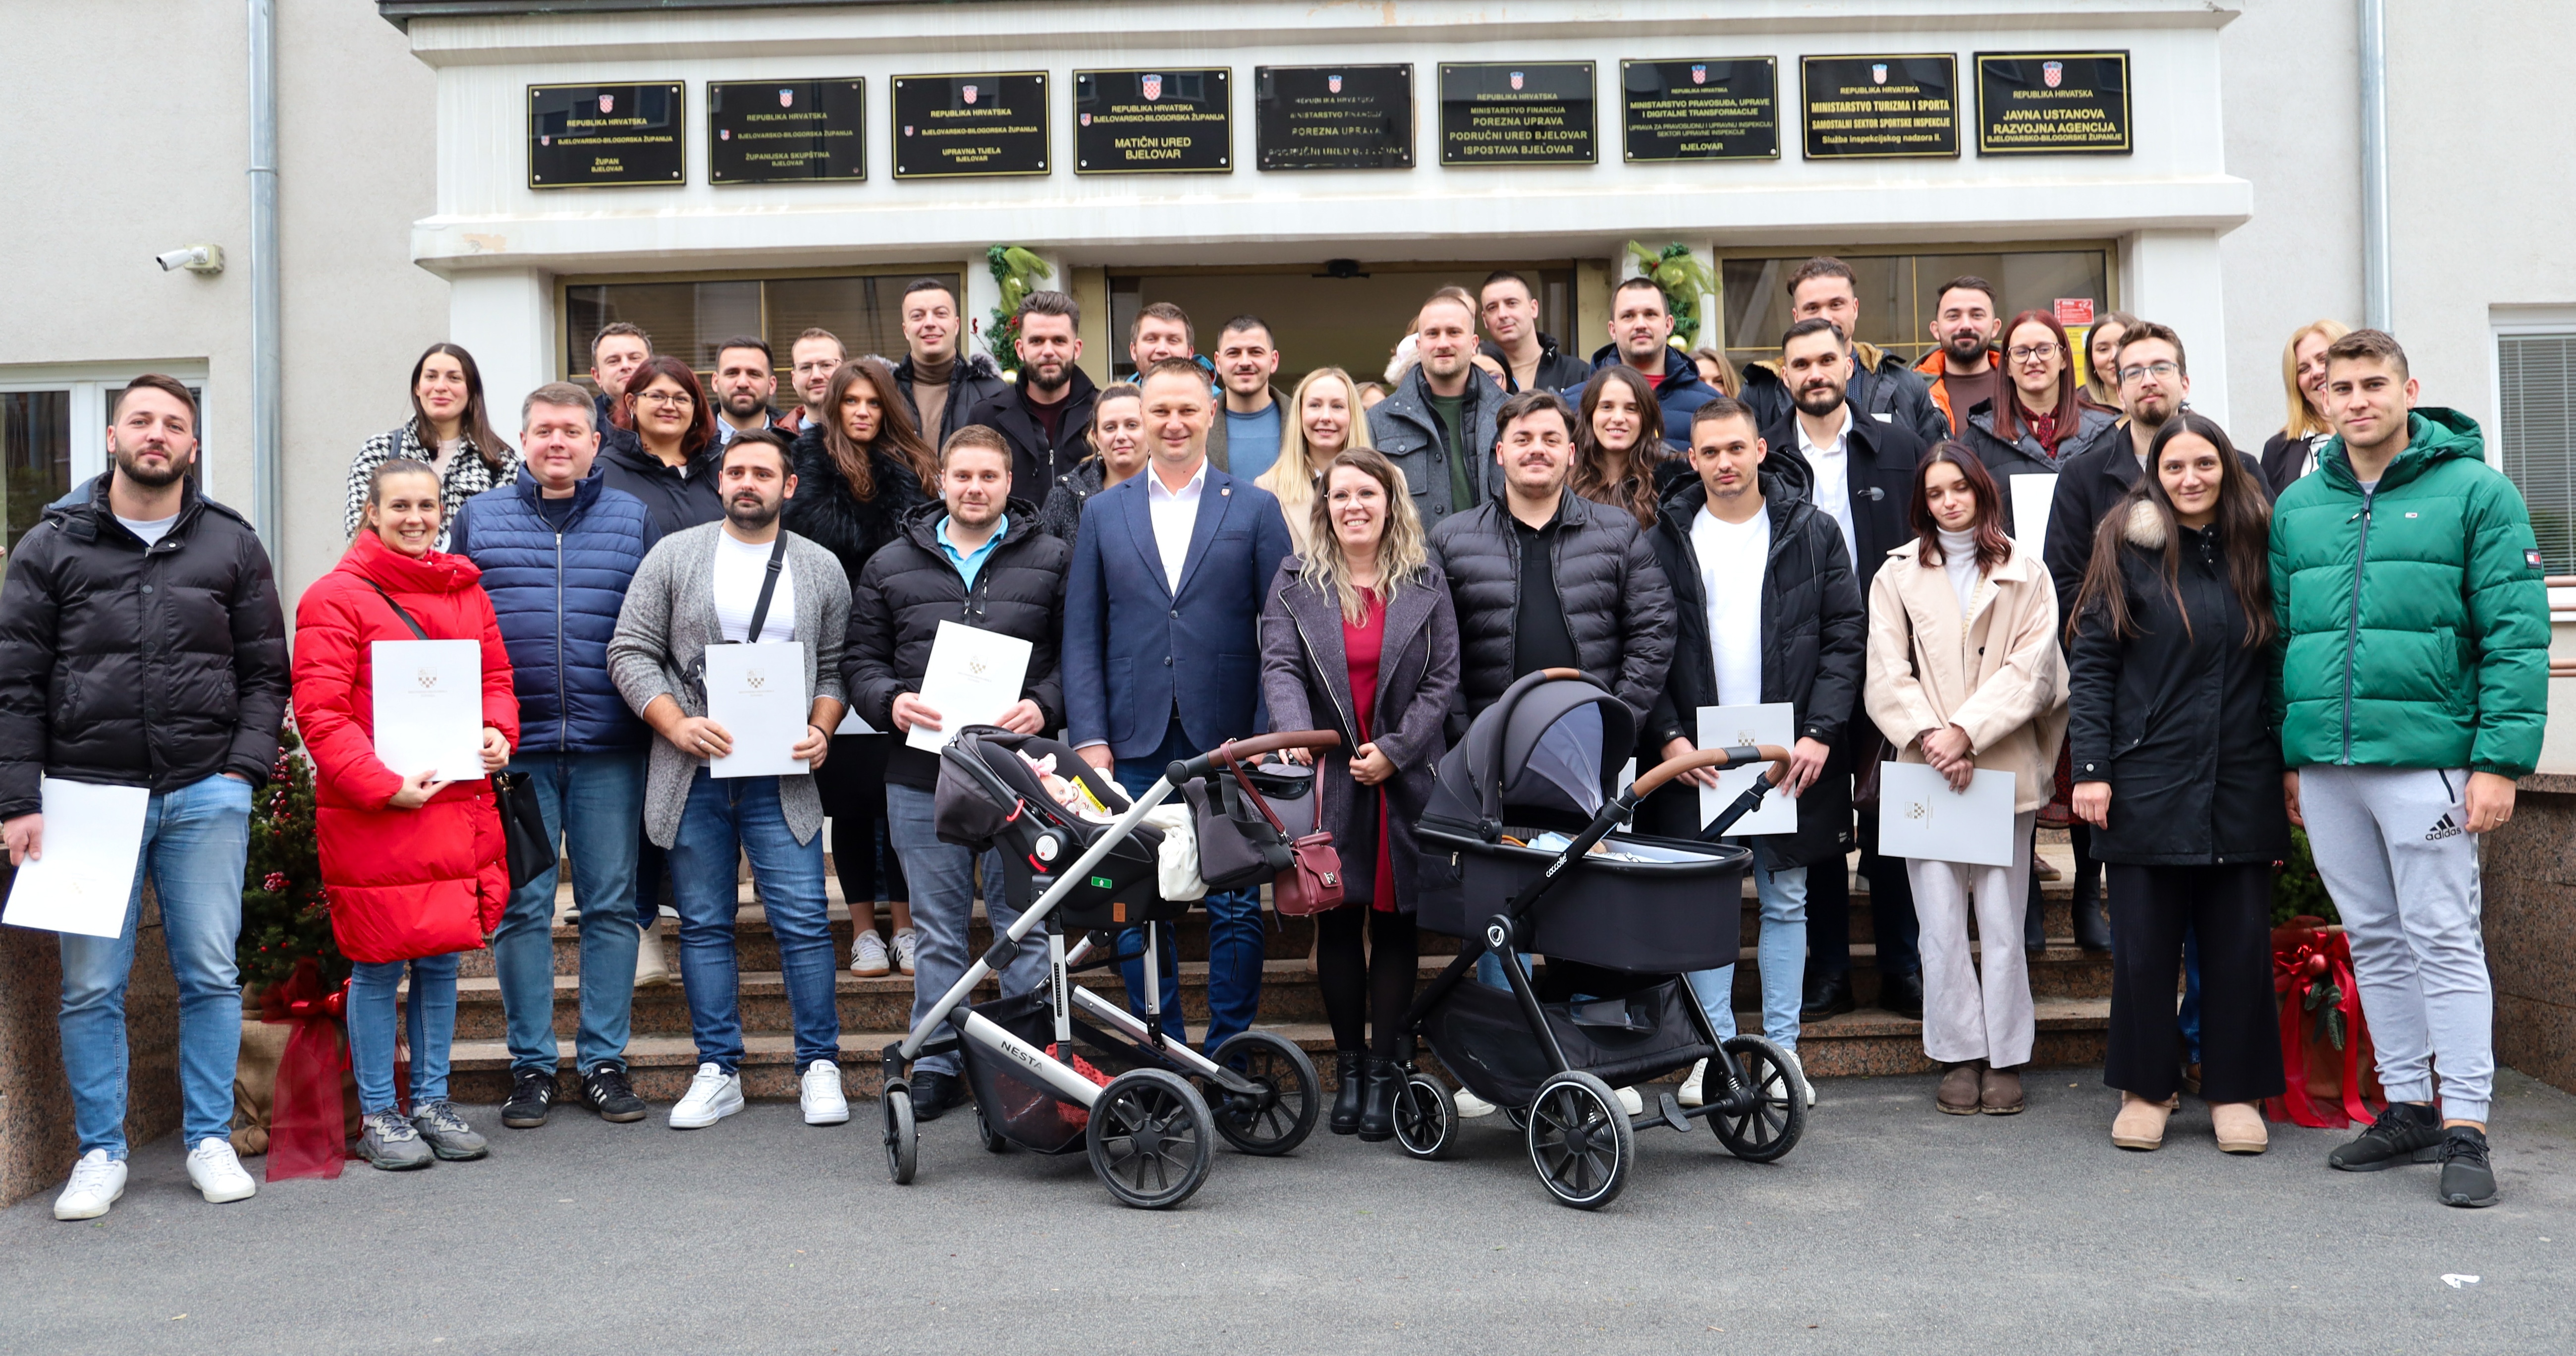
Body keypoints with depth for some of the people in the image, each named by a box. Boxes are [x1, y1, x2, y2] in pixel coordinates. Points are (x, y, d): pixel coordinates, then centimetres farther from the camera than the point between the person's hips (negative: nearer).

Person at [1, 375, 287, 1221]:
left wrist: (244, 769, -3)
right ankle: (101, 1153, 16)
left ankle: (210, 1141, 17)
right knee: (91, 986, 3)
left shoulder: (232, 546, 9)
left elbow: (265, 672, 10)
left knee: (211, 975, 5)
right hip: (88, 793, -1)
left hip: (205, 795, 1)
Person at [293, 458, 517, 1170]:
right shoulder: (336, 597, -5)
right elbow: (320, 713, -11)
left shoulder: (466, 592, 14)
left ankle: (432, 1102, 24)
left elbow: (496, 678, 20)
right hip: (372, 816, -5)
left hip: (458, 808, 5)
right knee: (378, 965, 2)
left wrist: (497, 732, -2)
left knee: (441, 959, 12)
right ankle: (378, 1116, 14)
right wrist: (383, 785, -18)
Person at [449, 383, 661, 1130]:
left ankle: (604, 1061, 13)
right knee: (520, 908, 3)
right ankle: (532, 1064, 13)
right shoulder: (479, 518, 10)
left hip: (610, 751, 0)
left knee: (612, 905, 4)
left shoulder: (634, 520, 10)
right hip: (513, 749, 0)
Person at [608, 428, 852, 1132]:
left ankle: (819, 1067, 8)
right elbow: (631, 652, 3)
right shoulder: (673, 556, 6)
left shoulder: (821, 569, 9)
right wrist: (678, 726, -10)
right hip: (693, 773, 0)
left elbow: (836, 666, 12)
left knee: (803, 921, -3)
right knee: (704, 924, 7)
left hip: (782, 775, 0)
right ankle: (718, 1071, 15)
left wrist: (820, 731, -6)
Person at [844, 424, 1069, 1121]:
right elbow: (860, 657, 12)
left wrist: (1043, 705, -13)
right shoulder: (890, 566, 12)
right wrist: (890, 701, -7)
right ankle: (936, 1066, 18)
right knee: (938, 931, 9)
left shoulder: (1051, 560, 7)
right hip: (921, 775, 2)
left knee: (1025, 923, 2)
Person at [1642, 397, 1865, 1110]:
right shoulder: (1666, 538, 4)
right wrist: (1669, 736, -8)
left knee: (1786, 902, 7)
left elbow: (1846, 636, 1)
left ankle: (1783, 1049, 16)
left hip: (1791, 756, 0)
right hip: (1695, 756, 0)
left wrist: (1819, 732, -8)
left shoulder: (1812, 532, 4)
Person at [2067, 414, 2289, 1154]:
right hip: (2148, 782, -2)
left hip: (2242, 785, 2)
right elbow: (2090, 663, -3)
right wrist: (2091, 768, -9)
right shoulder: (2127, 548, 0)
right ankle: (2145, 1090, 17)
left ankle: (2236, 1091, 18)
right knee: (2145, 943, 3)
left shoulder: (2257, 549, 7)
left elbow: (2281, 667, 11)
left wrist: (2291, 769, 7)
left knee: (2242, 942, 5)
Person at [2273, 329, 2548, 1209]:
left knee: (2444, 941, -2)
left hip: (2425, 758, -5)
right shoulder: (2297, 507, 12)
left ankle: (2465, 1129, 7)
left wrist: (2500, 760, -14)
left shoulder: (2474, 492, -2)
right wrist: (2289, 754, 10)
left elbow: (2517, 636, -7)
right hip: (2325, 764, 5)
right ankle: (2408, 1110, 23)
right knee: (2374, 941, 12)